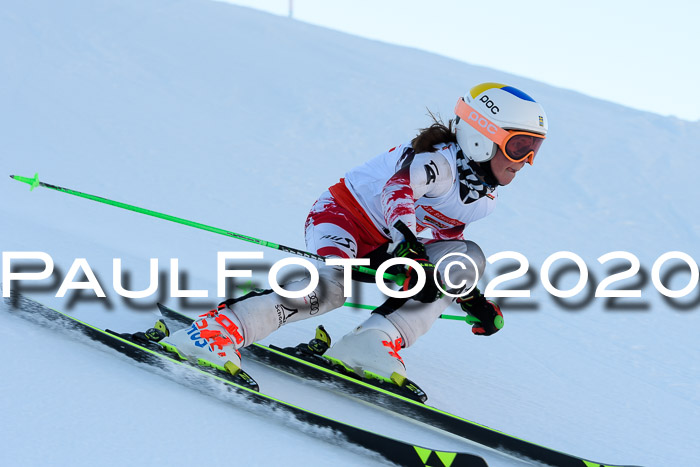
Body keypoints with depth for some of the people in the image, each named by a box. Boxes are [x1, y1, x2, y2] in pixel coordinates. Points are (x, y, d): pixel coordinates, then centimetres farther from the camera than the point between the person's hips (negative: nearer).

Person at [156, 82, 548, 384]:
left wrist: (473, 298, 8)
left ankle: (373, 343, -26)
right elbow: (398, 191, -42)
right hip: (344, 213, -8)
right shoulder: (440, 161, -22)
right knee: (329, 288, -38)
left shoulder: (485, 197, 4)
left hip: (386, 245, 8)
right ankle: (217, 331, -39)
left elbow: (445, 239, 16)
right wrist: (410, 246, -60)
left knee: (468, 257, -16)